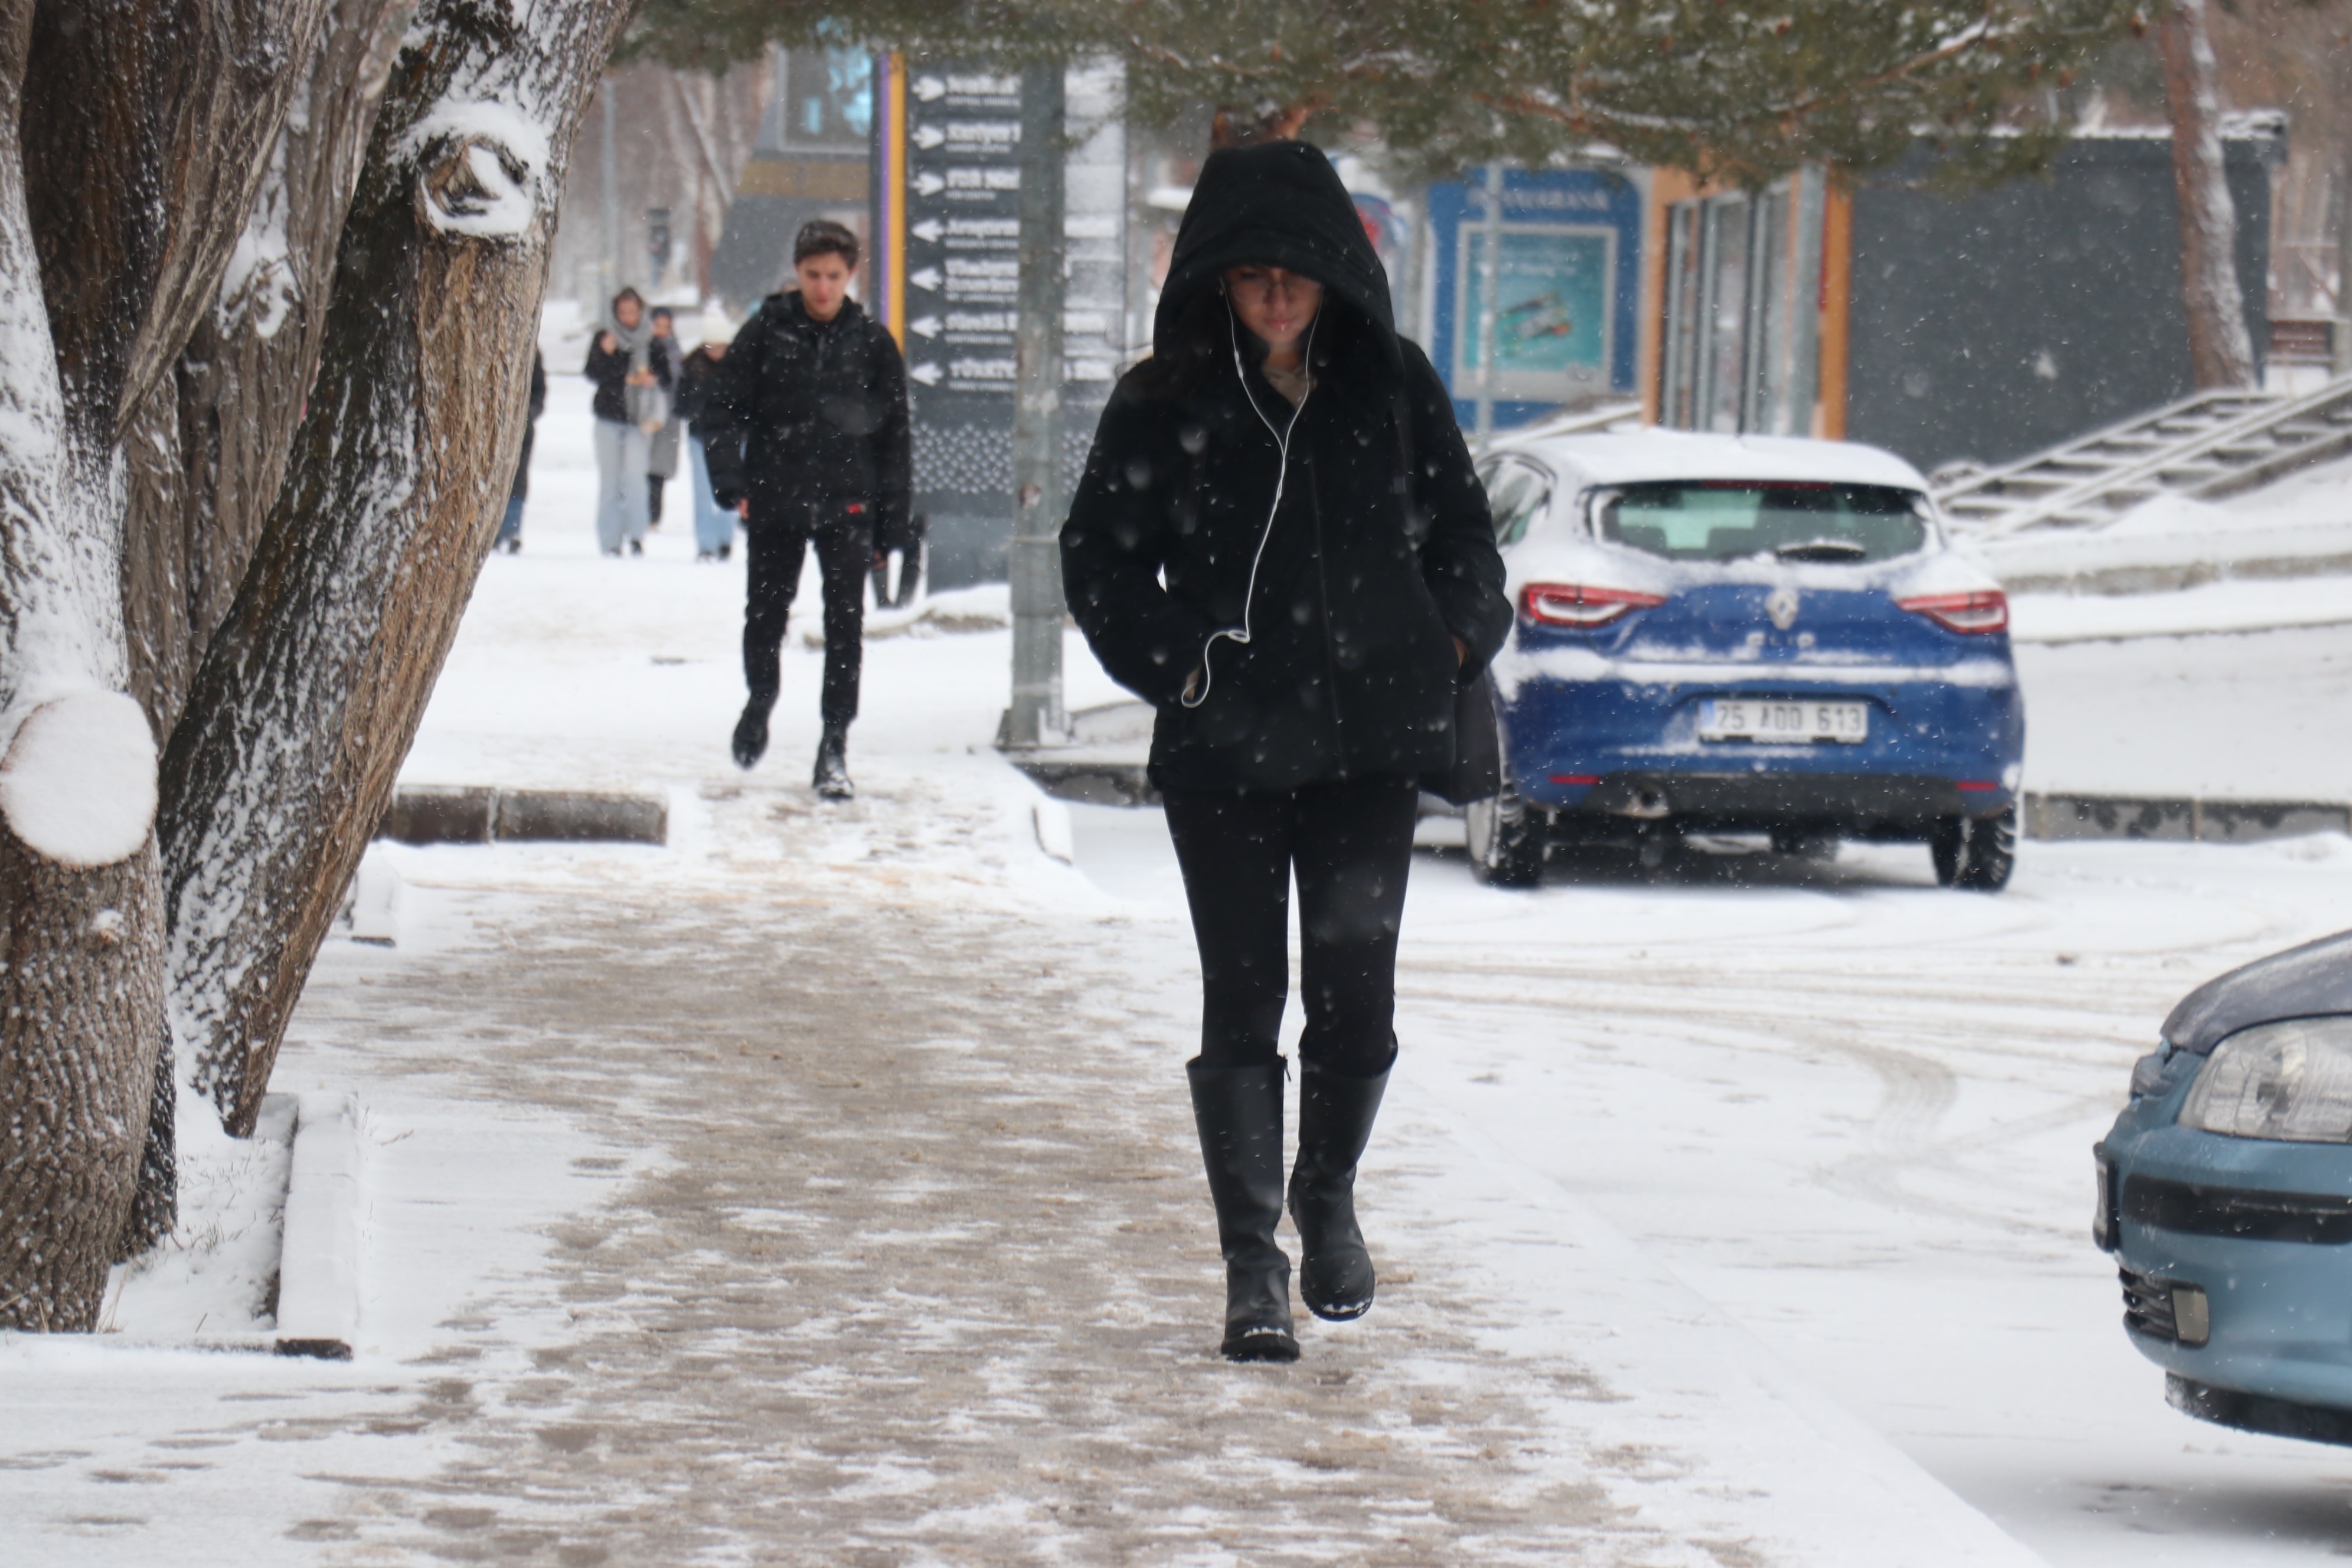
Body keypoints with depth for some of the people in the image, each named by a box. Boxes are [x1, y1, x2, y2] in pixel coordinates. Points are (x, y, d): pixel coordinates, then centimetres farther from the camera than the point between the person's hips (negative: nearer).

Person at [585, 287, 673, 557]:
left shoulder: (652, 343, 6)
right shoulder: (605, 338, 7)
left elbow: (669, 379, 8)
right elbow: (593, 374, -2)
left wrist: (654, 379, -14)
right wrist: (605, 354, -20)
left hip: (639, 419, -1)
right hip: (609, 416, 1)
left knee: (634, 476, -16)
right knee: (609, 480, 3)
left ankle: (636, 536, -12)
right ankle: (610, 542, 6)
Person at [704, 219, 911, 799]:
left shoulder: (871, 341, 3)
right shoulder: (766, 332, 1)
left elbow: (894, 433, 7)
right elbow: (724, 409, 2)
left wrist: (892, 519, 3)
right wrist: (731, 483, -12)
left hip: (846, 504, -1)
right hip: (774, 501, 1)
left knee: (845, 623, -8)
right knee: (765, 616, 10)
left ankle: (834, 748, -3)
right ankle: (760, 699, 39)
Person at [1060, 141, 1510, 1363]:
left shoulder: (1393, 386, 6)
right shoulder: (1166, 404, 1)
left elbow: (1459, 531, 16)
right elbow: (1099, 557, 6)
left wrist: (1449, 643, 2)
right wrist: (1175, 665, -5)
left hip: (1369, 743, 1)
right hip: (1224, 746, -1)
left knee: (1356, 996, 0)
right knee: (1242, 1001, -2)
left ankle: (1328, 1202, 27)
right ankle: (1252, 1261, 5)